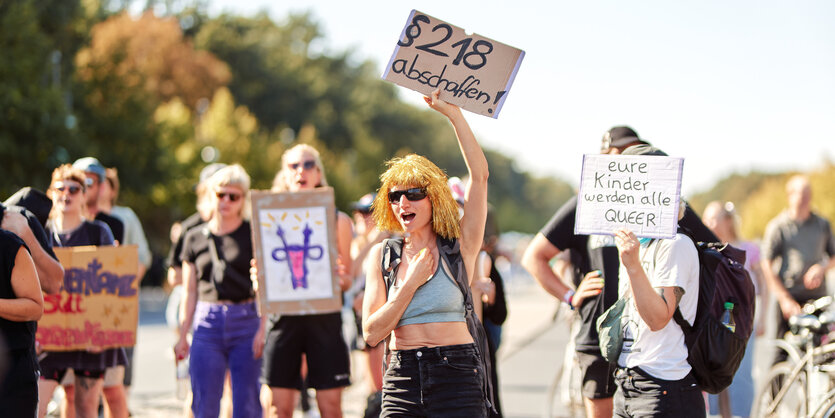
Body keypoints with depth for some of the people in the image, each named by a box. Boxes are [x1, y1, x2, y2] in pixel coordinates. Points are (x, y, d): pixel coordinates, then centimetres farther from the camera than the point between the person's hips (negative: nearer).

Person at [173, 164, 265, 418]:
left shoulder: (254, 235, 3)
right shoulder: (195, 238, 11)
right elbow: (190, 292, 14)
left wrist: (262, 328, -11)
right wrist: (182, 335, 10)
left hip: (245, 321, -2)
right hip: (207, 323, 2)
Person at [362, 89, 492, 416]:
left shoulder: (459, 248, 4)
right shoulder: (383, 256, 10)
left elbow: (479, 175, -6)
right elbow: (372, 333, 2)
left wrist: (452, 112, -8)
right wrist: (412, 283, -5)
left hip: (457, 377, -2)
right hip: (403, 377, 2)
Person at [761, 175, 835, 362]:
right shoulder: (778, 226, 2)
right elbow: (766, 266, -2)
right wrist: (784, 298, -11)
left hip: (818, 296, 3)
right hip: (790, 296, -3)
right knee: (784, 351, -7)